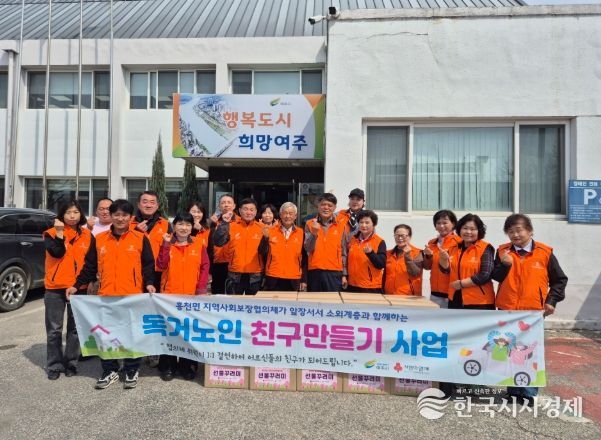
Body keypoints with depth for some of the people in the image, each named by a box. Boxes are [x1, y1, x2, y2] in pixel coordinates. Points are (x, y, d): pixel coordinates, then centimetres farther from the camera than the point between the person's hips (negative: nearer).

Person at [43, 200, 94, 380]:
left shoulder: (88, 235, 5)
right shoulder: (52, 233, 0)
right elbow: (56, 253, -17)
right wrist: (59, 232, -18)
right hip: (55, 288, -1)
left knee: (75, 328, 8)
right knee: (54, 329, 6)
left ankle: (71, 363, 21)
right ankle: (54, 366, 18)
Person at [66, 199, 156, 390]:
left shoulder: (140, 238, -1)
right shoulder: (99, 239, 8)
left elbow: (148, 264, -1)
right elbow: (90, 266, 11)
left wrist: (149, 283, -15)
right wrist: (76, 285, 4)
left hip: (133, 296, -3)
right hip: (106, 295, 3)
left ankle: (132, 371, 23)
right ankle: (110, 370, 28)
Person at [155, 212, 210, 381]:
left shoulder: (199, 245, 3)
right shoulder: (167, 244, 3)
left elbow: (205, 266, 1)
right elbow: (161, 266, -9)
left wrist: (201, 288, -8)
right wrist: (166, 245, -15)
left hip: (191, 295, 0)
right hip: (170, 294, 0)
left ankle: (186, 365, 23)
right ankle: (167, 366, 21)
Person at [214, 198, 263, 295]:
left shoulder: (262, 228, 0)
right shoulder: (231, 226, 0)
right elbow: (218, 242, -12)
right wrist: (224, 223, -18)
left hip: (255, 276, 0)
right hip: (235, 275, 0)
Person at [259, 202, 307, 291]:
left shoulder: (301, 233, 2)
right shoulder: (271, 231, 1)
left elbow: (304, 259, 6)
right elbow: (262, 252, -4)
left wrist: (304, 280, 4)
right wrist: (266, 237, -21)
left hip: (293, 281, 1)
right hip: (273, 280, 0)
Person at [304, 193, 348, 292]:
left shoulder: (341, 225, 4)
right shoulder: (310, 224, 4)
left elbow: (343, 252, 6)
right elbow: (308, 249, -3)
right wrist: (314, 233, -19)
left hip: (334, 273, 0)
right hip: (314, 272, 0)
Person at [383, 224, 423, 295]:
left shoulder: (417, 253, -1)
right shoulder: (388, 254, 11)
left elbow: (415, 274, -14)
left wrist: (407, 255, -20)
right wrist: (383, 293, 11)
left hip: (409, 297, -4)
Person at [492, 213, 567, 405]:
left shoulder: (545, 252, -1)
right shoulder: (503, 251, 2)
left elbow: (559, 280, 7)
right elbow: (495, 277, -2)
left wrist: (551, 301, -2)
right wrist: (505, 264, -19)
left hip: (533, 312, -2)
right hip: (506, 311, 2)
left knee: (531, 352, 3)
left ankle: (529, 392, 16)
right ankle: (513, 389, 25)